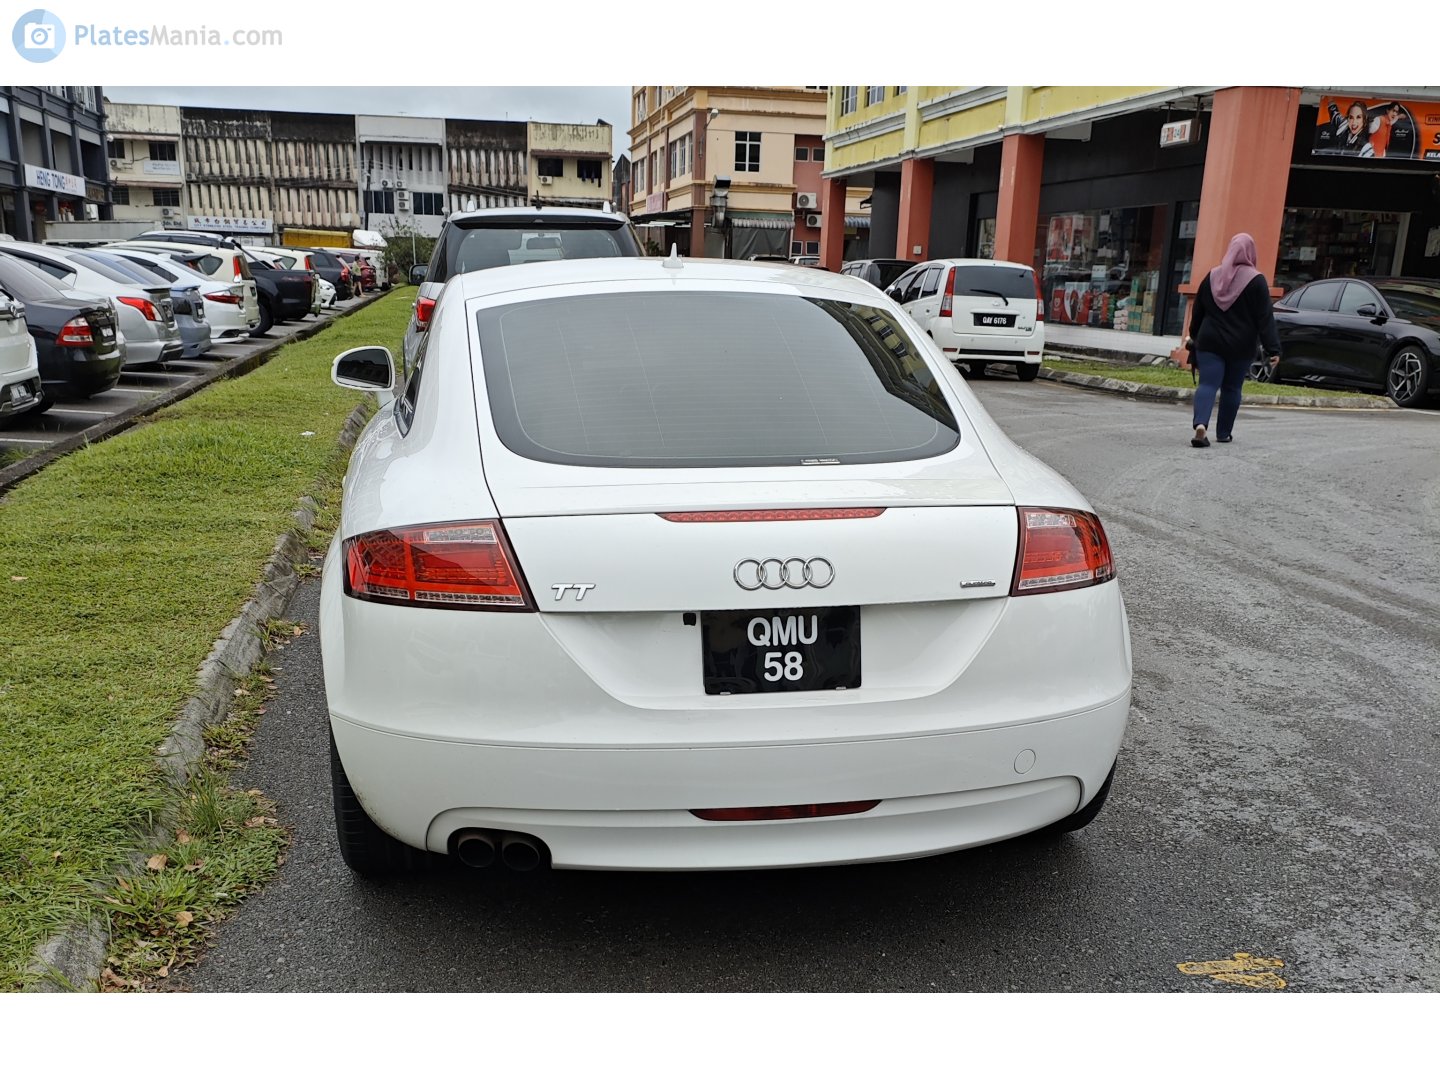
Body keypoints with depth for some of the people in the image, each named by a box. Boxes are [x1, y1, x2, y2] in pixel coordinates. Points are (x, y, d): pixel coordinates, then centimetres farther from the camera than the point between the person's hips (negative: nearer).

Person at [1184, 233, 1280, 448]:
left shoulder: (1212, 276, 4)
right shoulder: (1255, 280, -8)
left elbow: (1197, 311, 13)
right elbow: (1265, 319, -11)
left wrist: (1194, 336, 27)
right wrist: (1273, 349, -11)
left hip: (1210, 342, 2)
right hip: (1241, 347, -2)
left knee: (1208, 384, -5)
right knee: (1231, 388, 11)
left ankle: (1200, 425, -28)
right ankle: (1223, 433, 19)